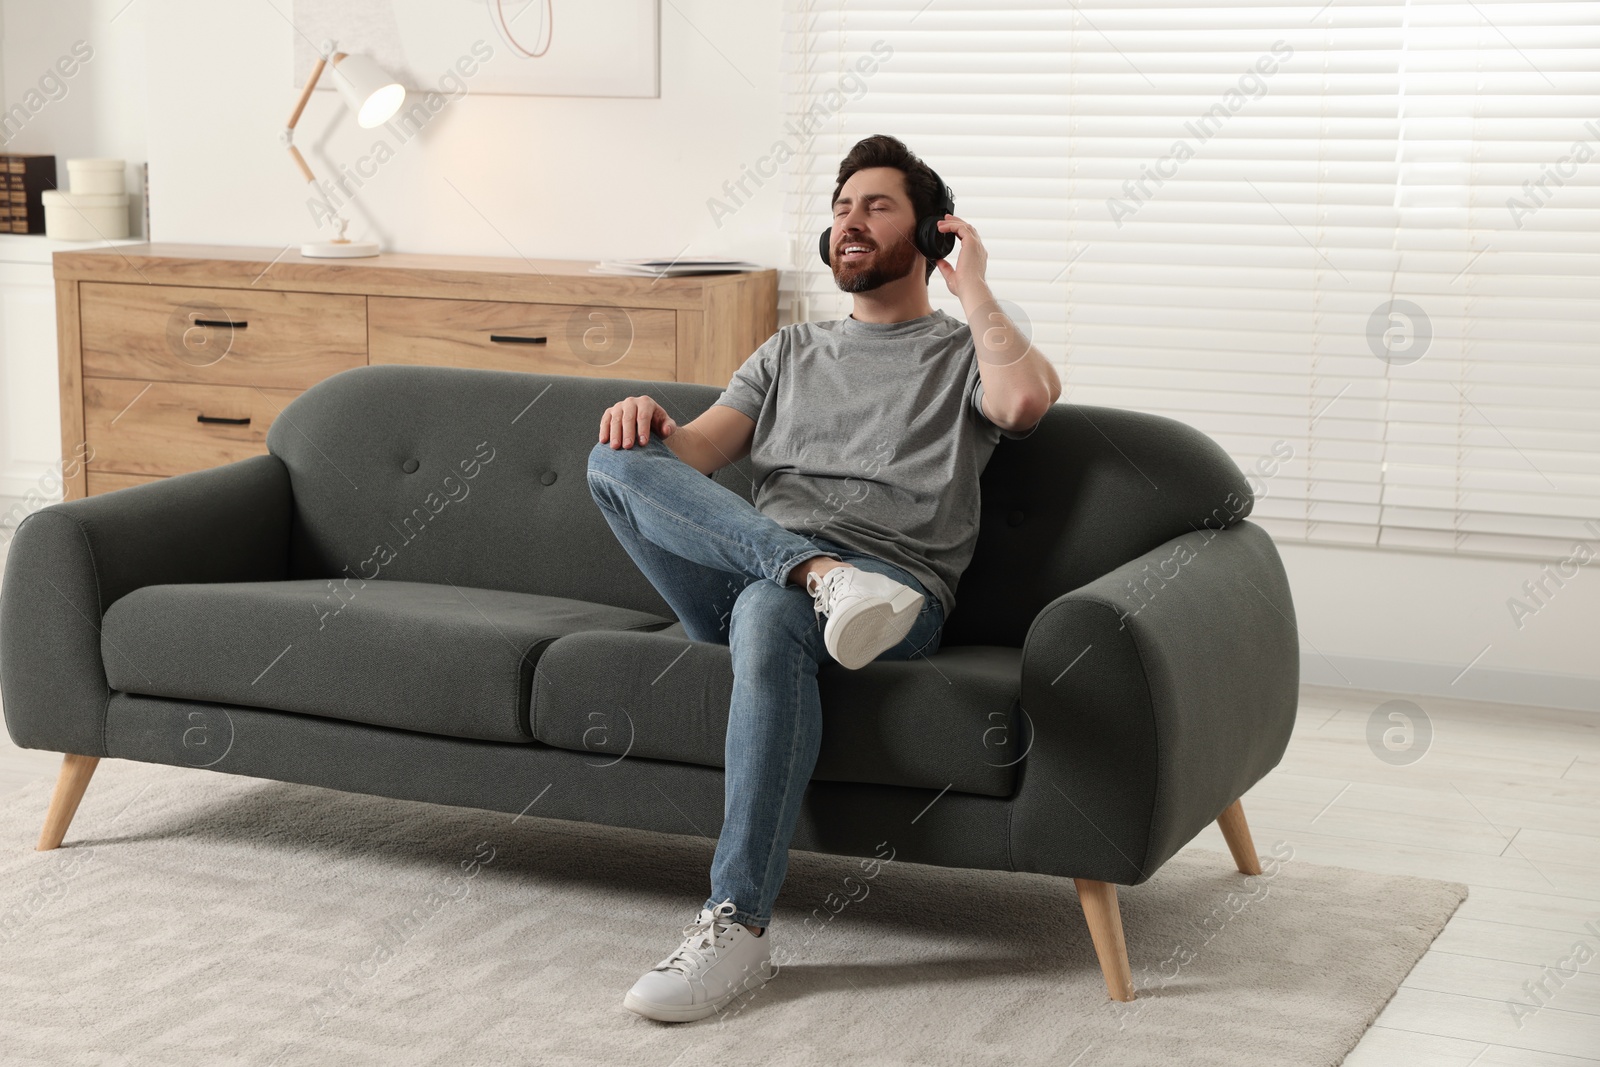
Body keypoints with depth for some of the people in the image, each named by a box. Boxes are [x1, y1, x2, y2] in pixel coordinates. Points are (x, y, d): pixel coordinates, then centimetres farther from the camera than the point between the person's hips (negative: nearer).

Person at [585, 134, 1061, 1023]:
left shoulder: (964, 353, 18)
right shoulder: (792, 353, 32)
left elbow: (1027, 398, -9)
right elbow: (696, 452, 16)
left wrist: (971, 284, 5)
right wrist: (648, 420, -7)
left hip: (898, 590, -4)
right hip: (737, 577, 4)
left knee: (768, 612, -40)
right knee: (619, 458, -18)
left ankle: (739, 925, -40)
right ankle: (824, 576, -36)